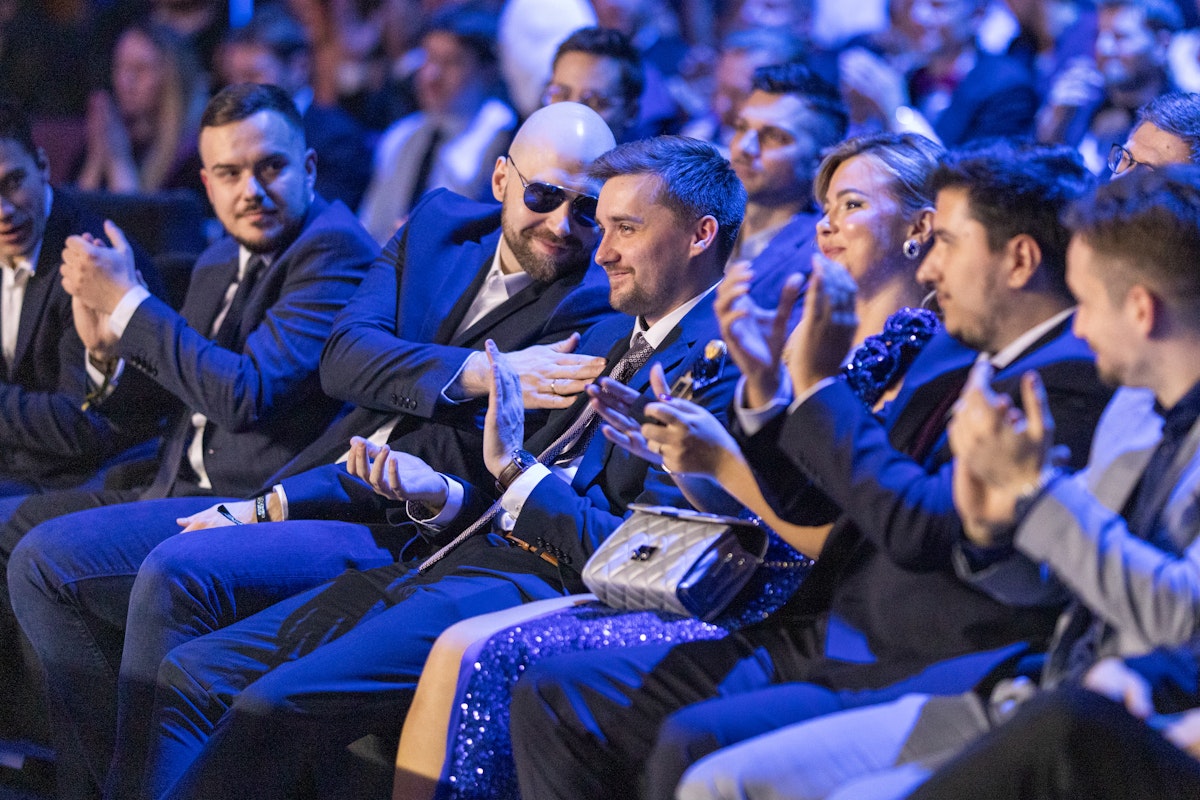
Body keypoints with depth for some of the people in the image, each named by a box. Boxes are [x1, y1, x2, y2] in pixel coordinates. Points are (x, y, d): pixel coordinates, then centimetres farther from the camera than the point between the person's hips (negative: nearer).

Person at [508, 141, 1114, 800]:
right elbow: (815, 508, 23)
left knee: (696, 744, -33)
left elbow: (922, 528, -22)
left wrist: (820, 387, -12)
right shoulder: (954, 350, 18)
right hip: (819, 641, 10)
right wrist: (765, 380, 6)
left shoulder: (1073, 382, -12)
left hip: (915, 673, -10)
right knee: (553, 697, 1)